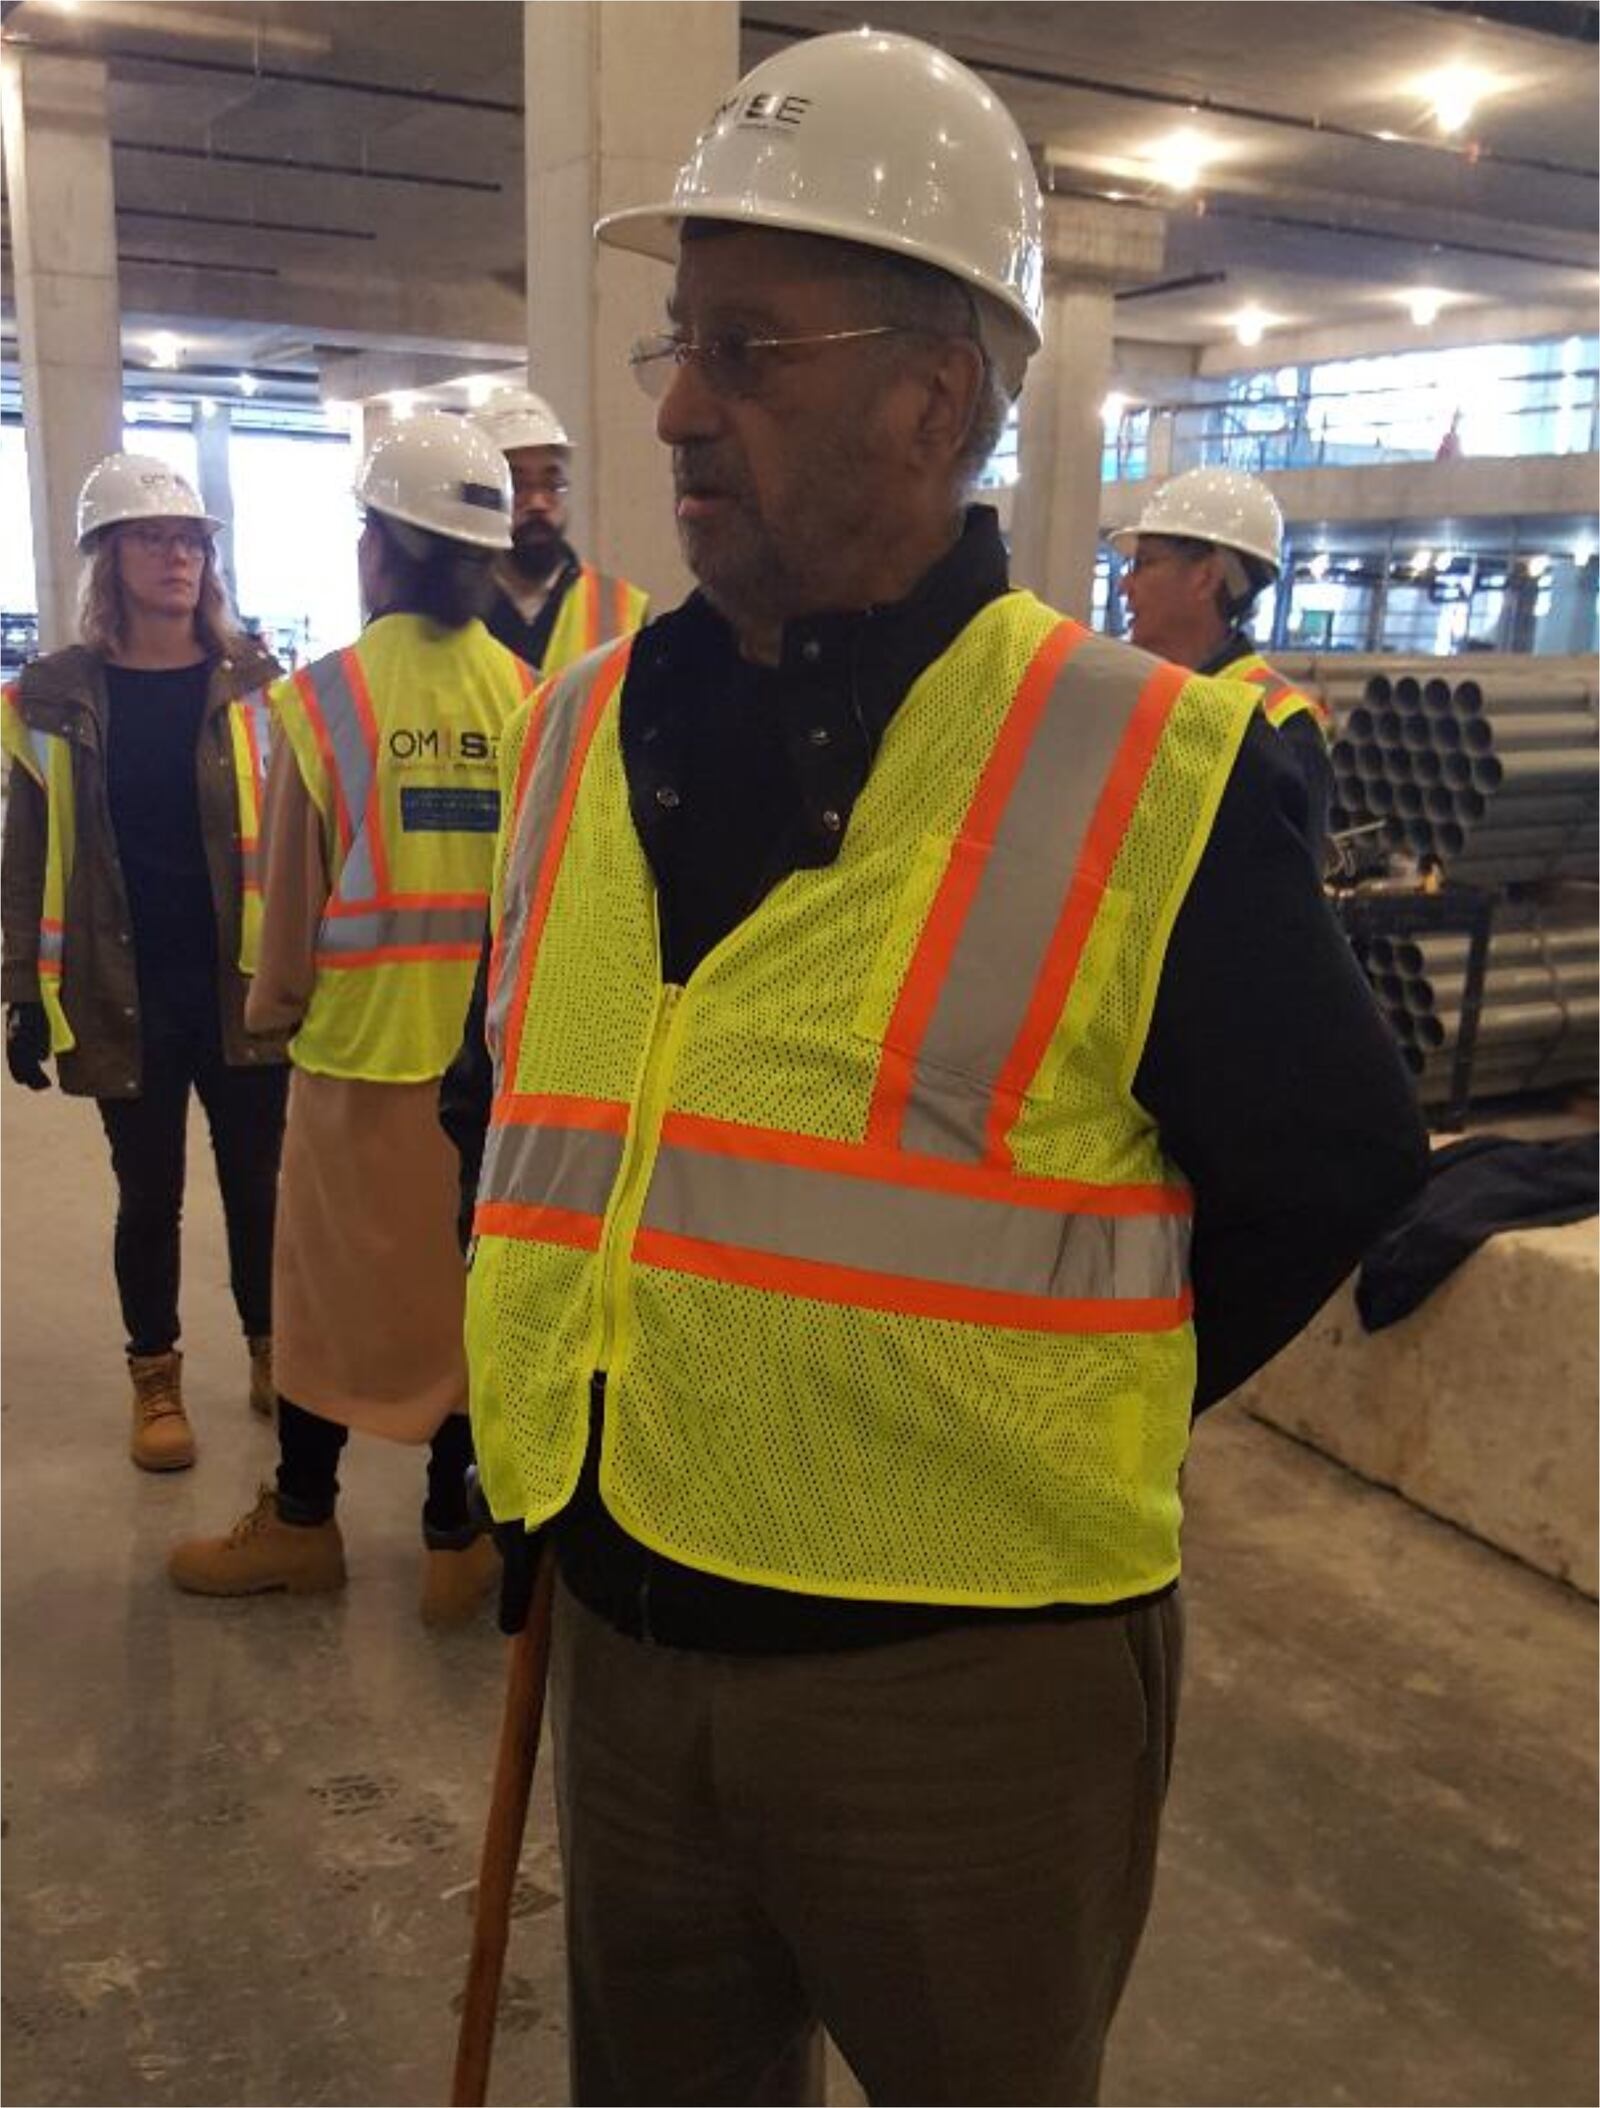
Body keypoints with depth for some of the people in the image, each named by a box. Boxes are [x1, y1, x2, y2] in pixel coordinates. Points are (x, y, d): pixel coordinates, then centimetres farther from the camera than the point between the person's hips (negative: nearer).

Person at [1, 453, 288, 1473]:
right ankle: (156, 1379, 26)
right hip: (125, 995, 0)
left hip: (243, 986, 1)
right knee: (150, 1193, 10)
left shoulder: (253, 686, 1)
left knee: (256, 1181, 11)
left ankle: (272, 1351, 30)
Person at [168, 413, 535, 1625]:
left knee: (335, 1284, 16)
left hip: (359, 1047, -2)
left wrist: (272, 1003, 13)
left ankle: (302, 1523, 33)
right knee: (469, 1288, 15)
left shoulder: (323, 699, -11)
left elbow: (295, 892, -6)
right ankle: (457, 1537, 26)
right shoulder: (530, 700, -7)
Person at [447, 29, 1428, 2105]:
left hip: (968, 1674, -5)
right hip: (617, 1624, 6)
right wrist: (568, 1373, 11)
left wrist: (1053, 1433, -1)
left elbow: (1331, 1175, -6)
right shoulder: (582, 729, 1)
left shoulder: (1147, 772, -17)